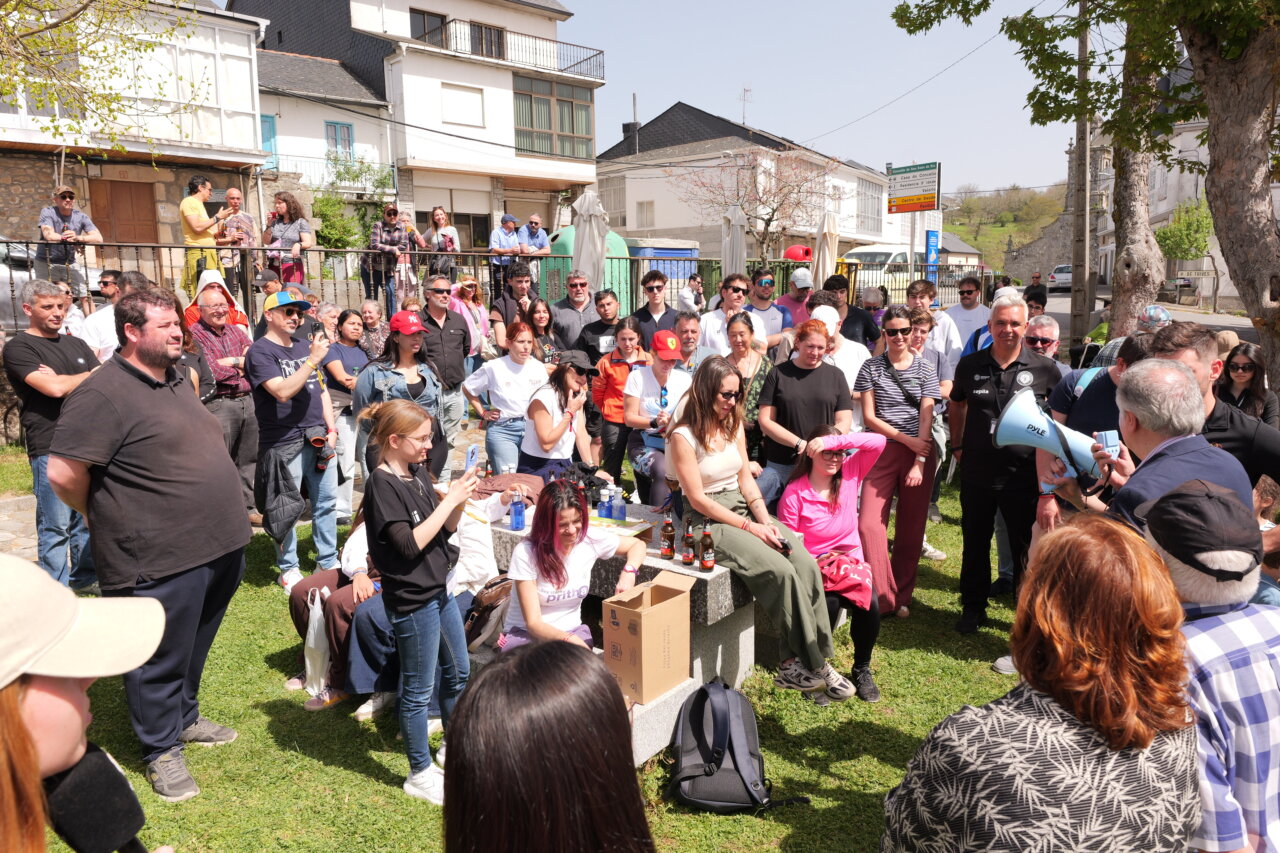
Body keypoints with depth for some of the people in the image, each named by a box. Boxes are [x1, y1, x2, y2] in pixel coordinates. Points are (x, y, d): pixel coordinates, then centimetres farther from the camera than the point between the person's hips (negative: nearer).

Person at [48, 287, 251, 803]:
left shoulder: (176, 379, 10)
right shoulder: (104, 393, -18)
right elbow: (63, 474, -20)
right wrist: (112, 520, -4)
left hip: (219, 544, 8)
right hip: (161, 560, -8)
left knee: (194, 649, 24)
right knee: (161, 660, 9)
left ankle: (185, 718, 44)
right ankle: (163, 750, 27)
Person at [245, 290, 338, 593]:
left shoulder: (304, 346, 15)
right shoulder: (260, 351, -7)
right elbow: (282, 392, -21)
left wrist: (331, 427, 9)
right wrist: (312, 361, -21)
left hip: (318, 439, 7)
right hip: (284, 443, -7)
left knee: (326, 502, 12)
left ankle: (328, 562, 25)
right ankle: (288, 569, 17)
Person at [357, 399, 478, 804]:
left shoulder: (419, 474, 6)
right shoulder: (381, 484, -18)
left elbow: (445, 528, 10)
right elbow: (409, 544, -25)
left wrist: (459, 499, -8)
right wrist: (449, 500, -23)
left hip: (439, 589, 9)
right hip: (412, 599, -9)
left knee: (458, 672, 21)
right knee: (418, 690, 6)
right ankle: (420, 774, 22)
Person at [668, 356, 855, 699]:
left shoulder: (734, 424, 11)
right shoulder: (683, 436, -11)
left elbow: (745, 479, 11)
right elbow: (698, 498, -13)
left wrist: (767, 521, -4)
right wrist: (750, 528, -15)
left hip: (744, 509, 7)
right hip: (709, 520, -7)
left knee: (806, 564, -17)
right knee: (781, 571, -26)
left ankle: (794, 664, -12)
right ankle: (808, 663, -12)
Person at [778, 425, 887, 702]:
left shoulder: (850, 474, 1)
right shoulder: (794, 493, -9)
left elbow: (878, 442, -12)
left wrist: (835, 441, -23)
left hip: (851, 562, 3)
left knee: (869, 606, -26)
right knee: (829, 605, -32)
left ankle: (862, 669, 3)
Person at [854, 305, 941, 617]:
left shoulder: (925, 369, 6)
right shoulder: (871, 368, 4)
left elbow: (926, 418, 0)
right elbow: (869, 416, 0)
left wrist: (920, 461, -10)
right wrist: (906, 439, -10)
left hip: (919, 453, 1)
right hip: (882, 451, 0)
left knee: (911, 529, 5)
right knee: (869, 524, -10)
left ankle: (903, 596, 19)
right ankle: (882, 597, 1)